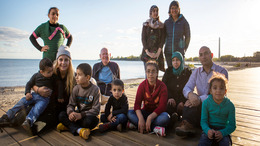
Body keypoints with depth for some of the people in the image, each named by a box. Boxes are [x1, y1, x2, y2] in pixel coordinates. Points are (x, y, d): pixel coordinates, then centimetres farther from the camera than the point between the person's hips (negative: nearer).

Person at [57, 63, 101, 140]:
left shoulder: (95, 89, -14)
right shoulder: (76, 88, 0)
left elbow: (96, 110, -15)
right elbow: (71, 104, 0)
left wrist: (81, 115, -24)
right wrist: (71, 112, -23)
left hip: (89, 115, -4)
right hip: (78, 114, 5)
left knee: (89, 121, -37)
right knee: (61, 115, -14)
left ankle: (69, 125, -10)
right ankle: (79, 129, -29)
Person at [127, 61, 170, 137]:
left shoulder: (162, 86, -11)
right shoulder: (142, 85, -6)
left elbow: (162, 106, -19)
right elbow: (137, 103, -13)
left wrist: (150, 118, -32)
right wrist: (140, 118, -31)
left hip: (157, 113, -2)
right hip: (146, 111, 3)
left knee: (165, 117, -35)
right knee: (129, 113, -24)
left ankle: (136, 125, -28)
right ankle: (155, 128, -29)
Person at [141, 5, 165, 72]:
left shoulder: (161, 25, 9)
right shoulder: (146, 24, 8)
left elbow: (162, 39, 3)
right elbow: (143, 38, 2)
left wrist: (158, 52, -11)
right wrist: (147, 51, -10)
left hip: (157, 53, 1)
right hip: (147, 52, 0)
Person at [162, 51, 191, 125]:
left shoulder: (187, 72, 7)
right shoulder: (168, 71, 10)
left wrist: (183, 101, -13)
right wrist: (169, 97, -15)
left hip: (183, 99, 0)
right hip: (171, 99, 0)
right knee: (168, 106, -32)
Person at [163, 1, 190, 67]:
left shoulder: (184, 22, 0)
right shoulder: (167, 22, 7)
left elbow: (187, 36, 8)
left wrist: (184, 49, 9)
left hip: (179, 52, -2)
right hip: (168, 52, 3)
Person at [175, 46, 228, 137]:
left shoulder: (222, 71, -4)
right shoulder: (196, 72, 11)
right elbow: (186, 88, -2)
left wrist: (200, 99, -31)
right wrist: (190, 94, -29)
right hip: (200, 105, 4)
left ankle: (187, 125, -28)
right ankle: (188, 127, -33)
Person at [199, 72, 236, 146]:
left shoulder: (230, 105, -5)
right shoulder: (206, 102, -6)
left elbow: (232, 125, -4)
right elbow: (203, 121, -4)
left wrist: (222, 133, -24)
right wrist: (208, 130, -26)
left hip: (223, 130, 1)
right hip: (209, 128, 0)